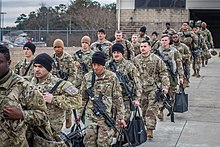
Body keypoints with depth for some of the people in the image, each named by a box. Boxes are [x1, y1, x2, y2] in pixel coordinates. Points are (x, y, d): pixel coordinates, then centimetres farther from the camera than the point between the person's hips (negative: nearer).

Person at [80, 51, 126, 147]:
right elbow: (82, 96, 13)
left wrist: (120, 117, -3)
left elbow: (118, 98, -2)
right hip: (90, 116, 3)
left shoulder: (111, 77, -4)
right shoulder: (87, 77, 4)